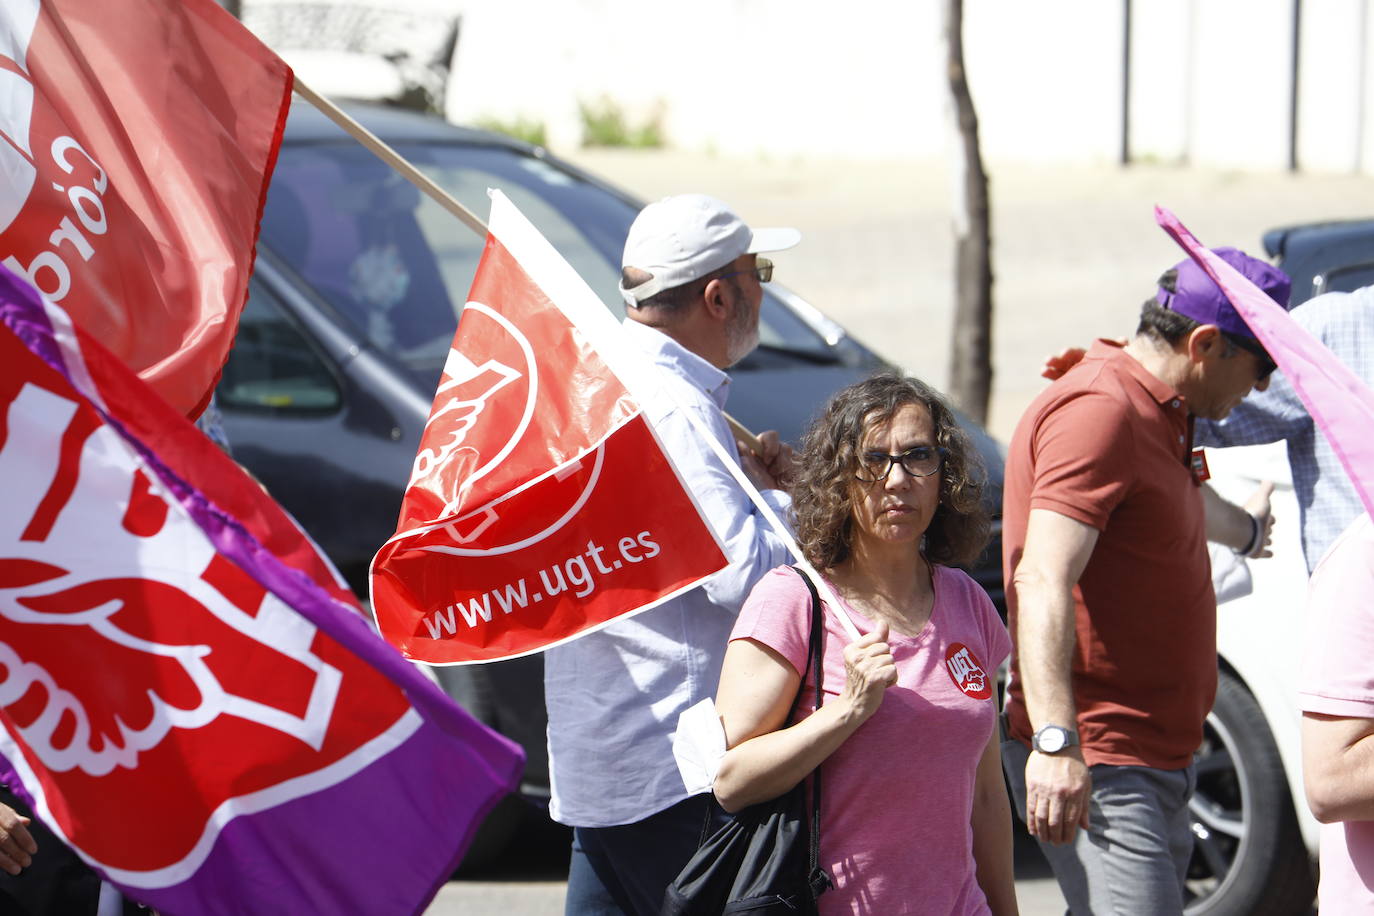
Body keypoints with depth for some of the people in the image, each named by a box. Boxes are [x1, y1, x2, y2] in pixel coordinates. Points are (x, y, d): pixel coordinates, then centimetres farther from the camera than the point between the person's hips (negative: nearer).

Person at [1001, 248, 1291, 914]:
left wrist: (1245, 527, 66)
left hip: (1156, 759, 10)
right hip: (1096, 763, -10)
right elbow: (1042, 583, -25)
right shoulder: (1101, 411, -15)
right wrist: (1055, 742, -34)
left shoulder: (1155, 415, 19)